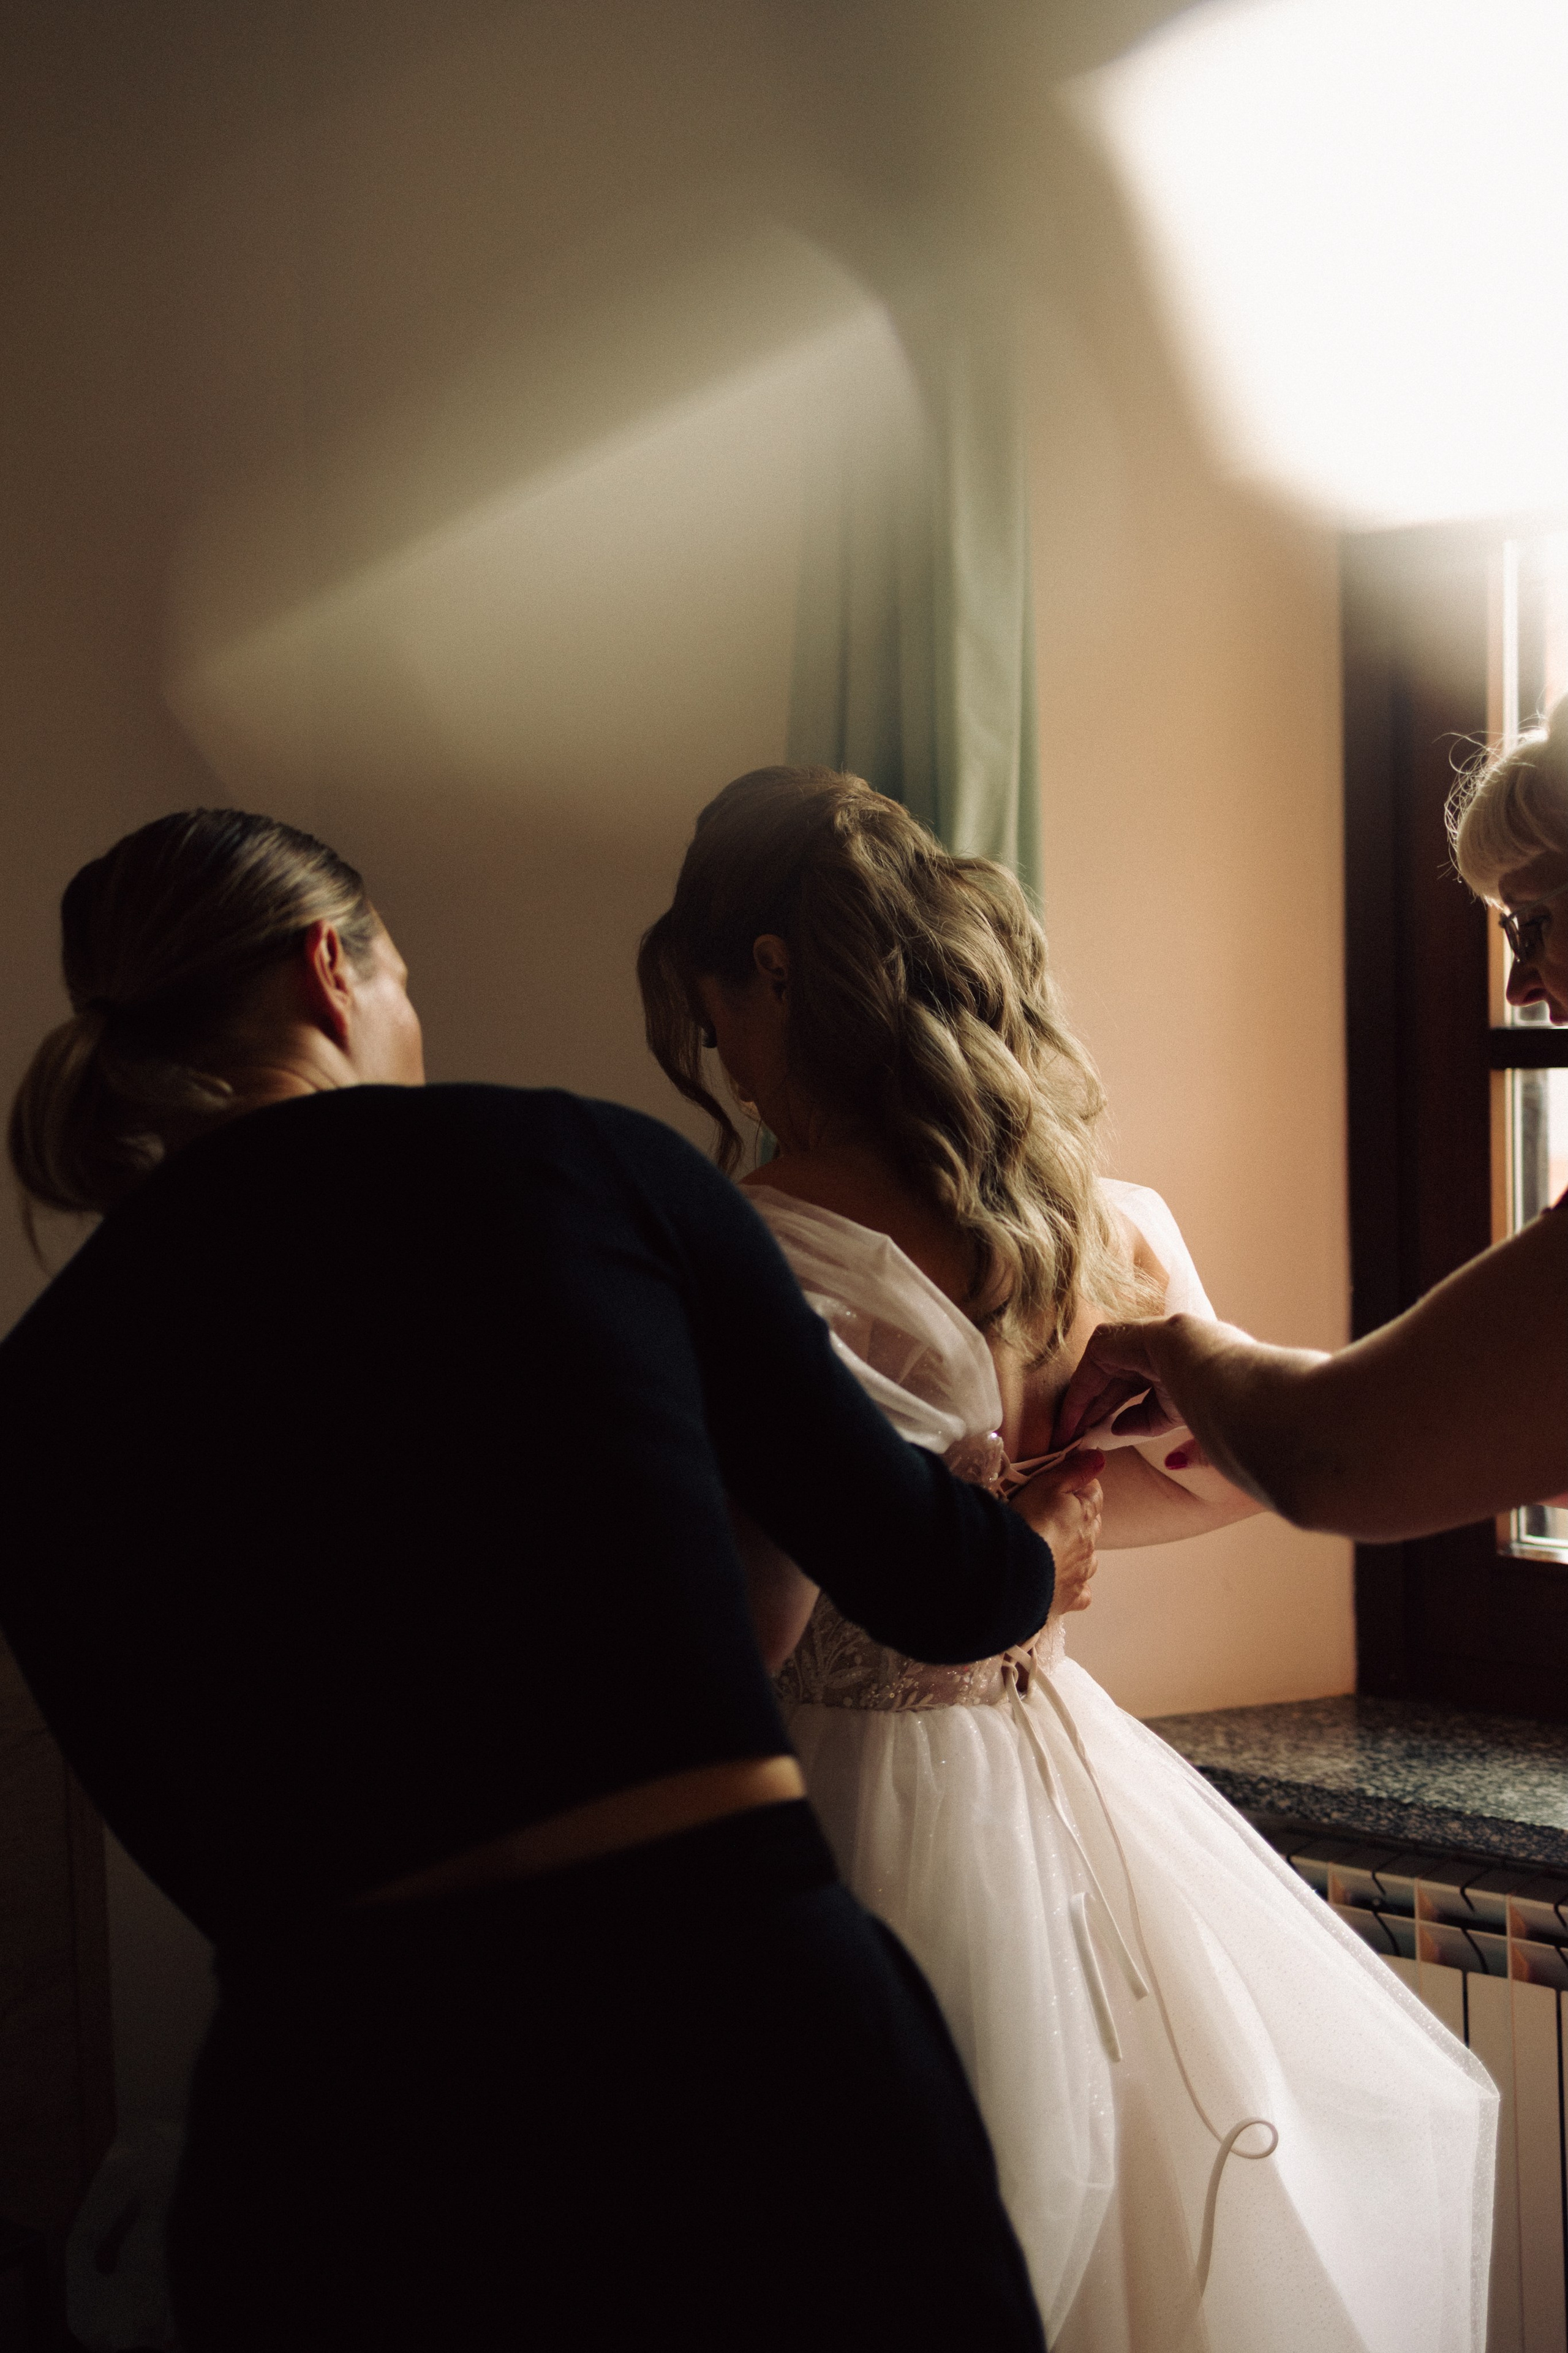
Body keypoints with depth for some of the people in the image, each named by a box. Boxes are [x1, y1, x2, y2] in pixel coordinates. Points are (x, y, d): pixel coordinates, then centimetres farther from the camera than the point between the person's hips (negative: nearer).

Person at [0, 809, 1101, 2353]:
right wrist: (1040, 1547, 29)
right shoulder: (588, 1164, -2)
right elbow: (928, 1584, 4)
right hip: (748, 2036, -2)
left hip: (339, 2122, 2)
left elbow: (224, 1870, 13)